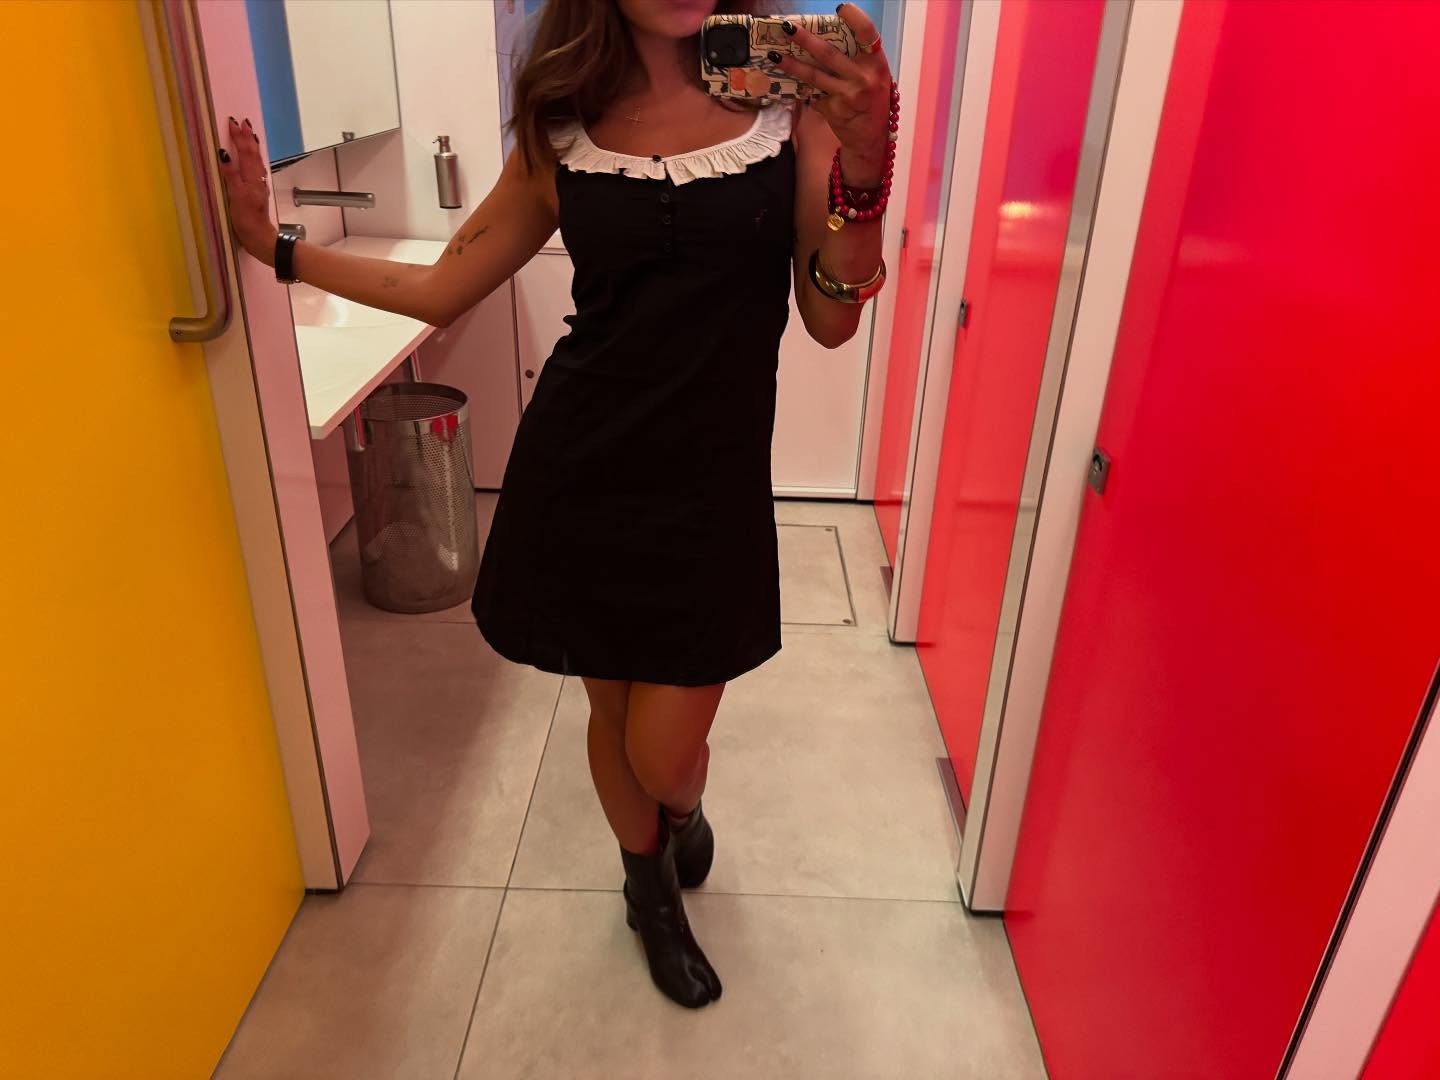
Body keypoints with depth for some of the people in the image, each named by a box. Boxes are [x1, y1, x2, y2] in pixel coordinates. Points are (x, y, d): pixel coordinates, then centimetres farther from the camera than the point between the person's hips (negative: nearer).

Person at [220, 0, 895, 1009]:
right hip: (578, 472, 2)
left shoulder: (790, 96, -3)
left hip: (711, 482, -1)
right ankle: (651, 887, 49)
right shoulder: (565, 130, 2)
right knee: (613, 712, 17)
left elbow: (832, 319, -6)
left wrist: (864, 164, -21)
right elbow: (444, 288, 10)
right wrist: (276, 246, 11)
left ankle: (686, 808, 47)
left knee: (665, 755, 4)